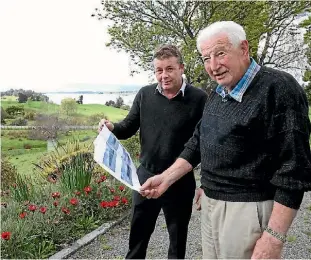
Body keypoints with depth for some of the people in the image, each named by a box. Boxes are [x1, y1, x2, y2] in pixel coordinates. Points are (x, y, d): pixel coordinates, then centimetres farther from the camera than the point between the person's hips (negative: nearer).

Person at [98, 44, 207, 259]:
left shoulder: (199, 99, -12)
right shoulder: (144, 94, -2)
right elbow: (130, 126, 7)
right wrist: (112, 128, -15)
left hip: (180, 181, -3)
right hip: (146, 176, 3)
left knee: (178, 234, 19)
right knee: (138, 232, 20)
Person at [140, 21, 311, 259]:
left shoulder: (279, 88, -16)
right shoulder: (217, 94, 10)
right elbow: (198, 143, 16)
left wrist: (274, 237, -20)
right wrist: (166, 178, 7)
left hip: (248, 210, -7)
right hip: (210, 205, 8)